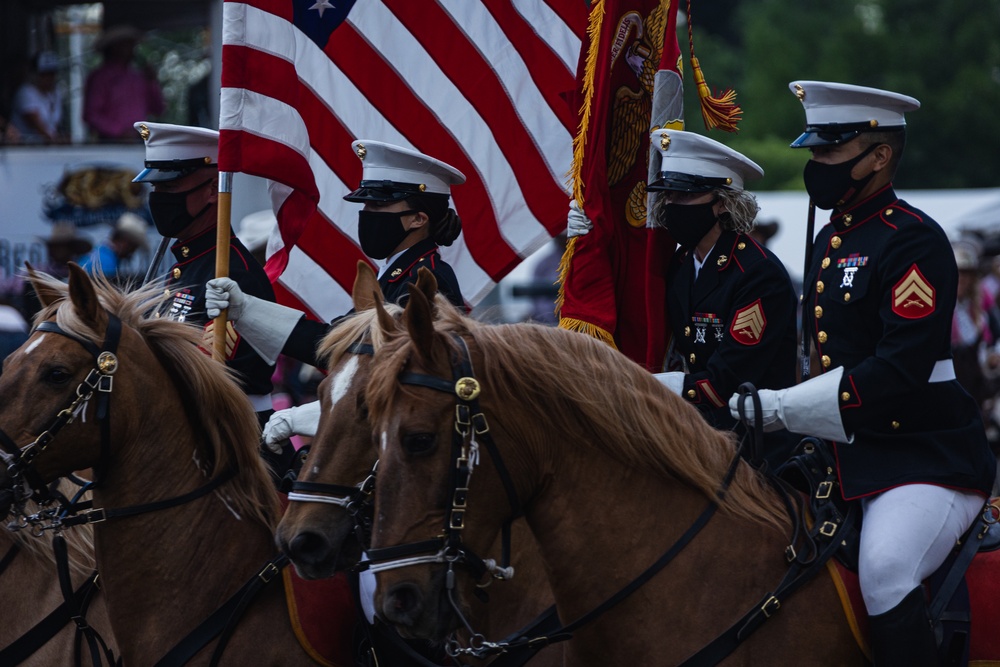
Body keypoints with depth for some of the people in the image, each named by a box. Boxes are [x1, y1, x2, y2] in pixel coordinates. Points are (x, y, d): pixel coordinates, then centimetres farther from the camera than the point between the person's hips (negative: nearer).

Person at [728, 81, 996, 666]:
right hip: (849, 452, 10)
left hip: (928, 457, -10)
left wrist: (778, 408, -22)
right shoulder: (831, 241, 15)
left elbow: (900, 371, -23)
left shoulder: (914, 241, -14)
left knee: (885, 572, -32)